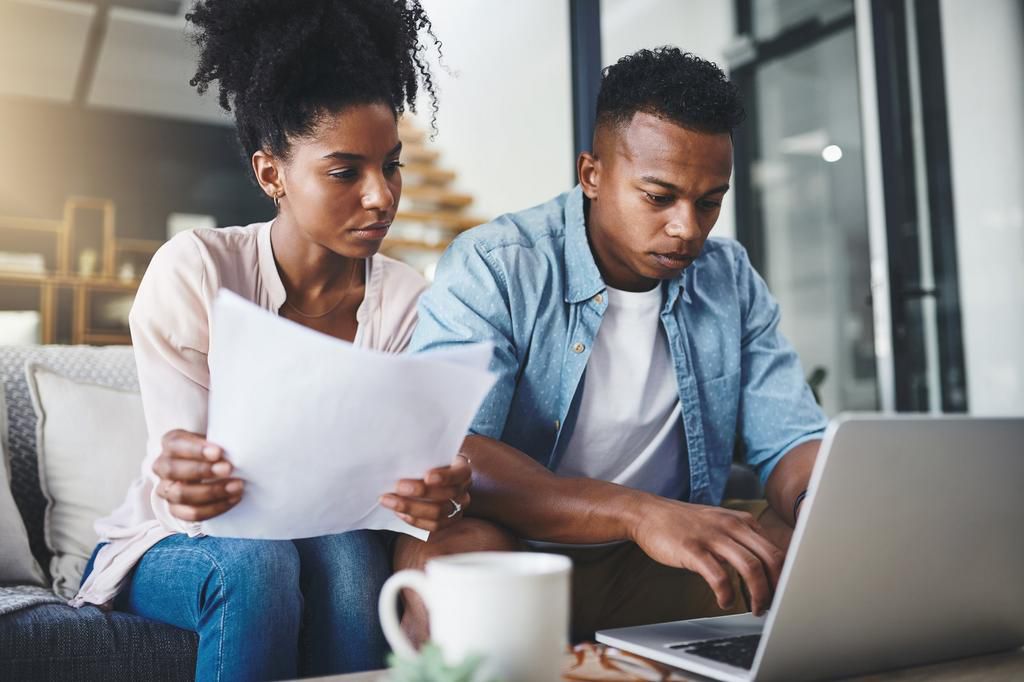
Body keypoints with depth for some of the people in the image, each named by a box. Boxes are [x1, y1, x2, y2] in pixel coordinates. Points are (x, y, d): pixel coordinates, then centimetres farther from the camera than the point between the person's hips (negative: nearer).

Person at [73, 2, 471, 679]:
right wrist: (182, 481, -44)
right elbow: (182, 475, -18)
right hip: (176, 544, -1)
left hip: (327, 536, 2)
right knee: (254, 562, -34)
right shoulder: (193, 268, -14)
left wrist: (437, 489, -39)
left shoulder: (405, 297, -8)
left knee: (351, 553, -32)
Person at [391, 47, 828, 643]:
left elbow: (792, 439, 5)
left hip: (668, 567, 4)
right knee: (455, 551, -37)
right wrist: (640, 513, -39)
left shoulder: (731, 280, 5)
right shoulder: (494, 269, -13)